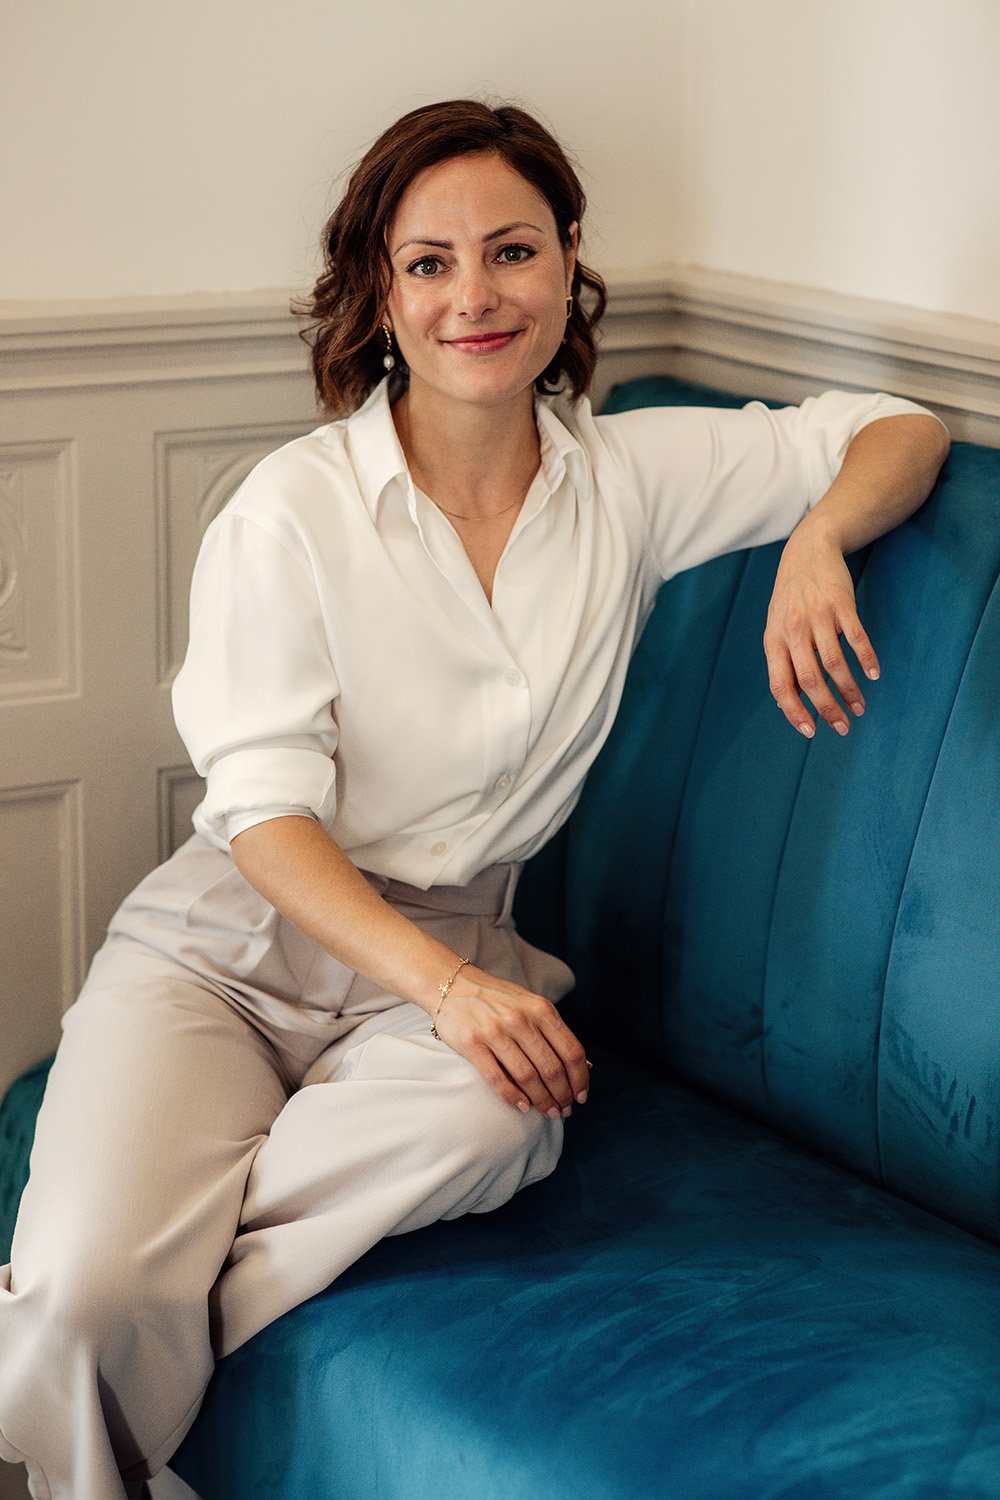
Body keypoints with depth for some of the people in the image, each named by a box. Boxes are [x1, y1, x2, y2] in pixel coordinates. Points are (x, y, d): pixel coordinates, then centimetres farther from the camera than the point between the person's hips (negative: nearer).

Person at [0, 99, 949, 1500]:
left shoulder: (634, 479, 3)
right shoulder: (295, 507, -7)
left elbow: (901, 431, 10)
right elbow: (268, 811, -10)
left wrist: (818, 541, -14)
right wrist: (446, 989, -26)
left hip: (451, 950, 3)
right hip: (235, 933, -2)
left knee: (495, 1116, -37)